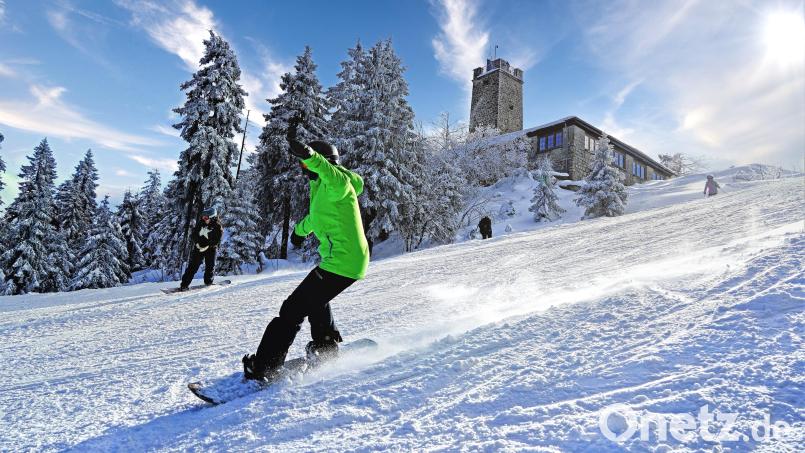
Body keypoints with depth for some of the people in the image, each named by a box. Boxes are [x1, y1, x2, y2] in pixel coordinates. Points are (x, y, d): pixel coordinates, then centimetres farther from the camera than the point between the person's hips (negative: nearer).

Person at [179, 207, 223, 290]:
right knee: (192, 266, -3)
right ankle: (185, 284, -4)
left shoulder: (217, 227, -10)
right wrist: (197, 242, -8)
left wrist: (206, 246, -23)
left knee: (210, 266, 4)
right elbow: (194, 234, 8)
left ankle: (208, 281, 29)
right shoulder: (200, 223, 2)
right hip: (199, 247, 2)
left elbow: (216, 241, -15)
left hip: (210, 249, -2)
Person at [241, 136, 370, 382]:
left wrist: (309, 155, -56)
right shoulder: (324, 186, 20)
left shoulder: (335, 184, -12)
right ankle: (327, 347, 46)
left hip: (340, 263, -11)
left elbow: (338, 179, -40)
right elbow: (318, 215, 40)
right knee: (314, 299, 33)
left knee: (294, 308, -9)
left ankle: (264, 367, -4)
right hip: (354, 260, 11)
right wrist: (300, 229, 55)